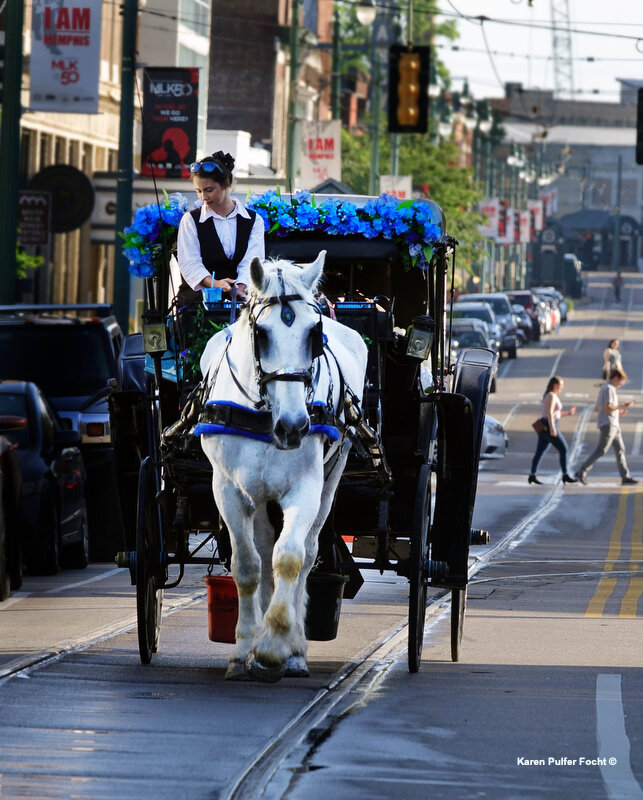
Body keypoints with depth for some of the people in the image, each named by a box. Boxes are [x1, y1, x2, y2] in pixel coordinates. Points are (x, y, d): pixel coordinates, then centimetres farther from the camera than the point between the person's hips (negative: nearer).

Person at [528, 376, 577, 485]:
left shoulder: (548, 396, 18)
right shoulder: (552, 396, -12)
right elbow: (550, 413, -21)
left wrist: (568, 413, 22)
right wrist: (552, 429, -27)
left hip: (543, 427, 10)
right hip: (549, 426, -10)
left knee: (540, 452, 7)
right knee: (563, 449, -5)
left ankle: (532, 476, 4)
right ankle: (565, 476, -5)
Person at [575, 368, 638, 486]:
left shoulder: (604, 388, 18)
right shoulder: (609, 389, -14)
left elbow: (598, 407, 23)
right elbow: (607, 408, -23)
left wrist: (617, 412, 21)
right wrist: (622, 405, -11)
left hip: (613, 425, 10)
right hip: (607, 424, -10)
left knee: (620, 450, 5)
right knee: (601, 451, -9)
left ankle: (626, 477, 2)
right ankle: (581, 472, -4)